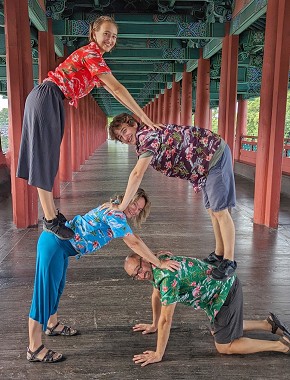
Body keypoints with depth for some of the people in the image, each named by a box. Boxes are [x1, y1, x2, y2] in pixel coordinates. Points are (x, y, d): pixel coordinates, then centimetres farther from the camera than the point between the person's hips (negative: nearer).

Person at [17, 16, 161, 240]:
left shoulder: (94, 57, 19)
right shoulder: (91, 53, -11)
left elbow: (112, 90, 20)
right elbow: (117, 89, -20)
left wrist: (137, 116, 14)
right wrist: (144, 118, -20)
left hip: (52, 103, 10)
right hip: (46, 99, -10)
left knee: (48, 157, 10)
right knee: (45, 157, -8)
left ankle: (52, 212, 18)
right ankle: (50, 221, -2)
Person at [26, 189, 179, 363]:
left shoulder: (118, 213, 10)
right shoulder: (115, 213, -20)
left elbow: (134, 237, 17)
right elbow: (134, 243, -22)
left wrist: (156, 255, 13)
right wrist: (159, 263, -16)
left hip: (60, 244, 11)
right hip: (54, 244, -11)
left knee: (57, 287, 26)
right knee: (45, 292, -4)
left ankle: (53, 324, 47)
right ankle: (34, 349, 5)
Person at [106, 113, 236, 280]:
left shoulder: (147, 134, -21)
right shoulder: (142, 141, 11)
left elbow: (137, 175, -28)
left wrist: (122, 206, -23)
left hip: (215, 154, -10)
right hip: (207, 161, 10)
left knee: (220, 210, -7)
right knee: (212, 210, 14)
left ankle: (229, 262, 2)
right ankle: (219, 254, 25)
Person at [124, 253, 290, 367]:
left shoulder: (167, 276, -28)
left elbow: (166, 320, -23)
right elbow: (156, 295, 18)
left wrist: (158, 354, -14)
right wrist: (154, 325, 27)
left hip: (226, 291, -10)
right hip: (221, 286, 10)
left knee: (224, 347, 0)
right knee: (216, 332, 25)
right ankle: (268, 323, 28)